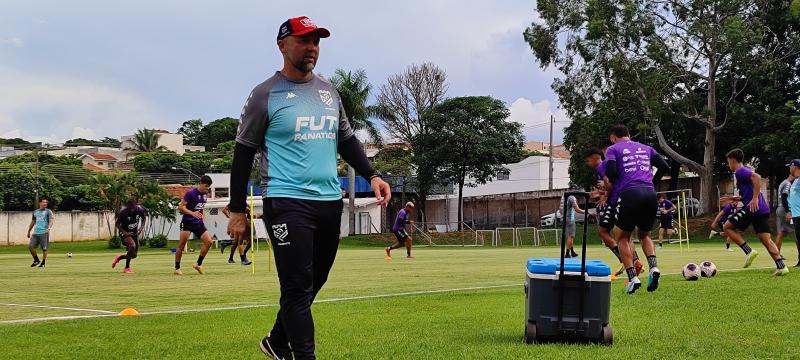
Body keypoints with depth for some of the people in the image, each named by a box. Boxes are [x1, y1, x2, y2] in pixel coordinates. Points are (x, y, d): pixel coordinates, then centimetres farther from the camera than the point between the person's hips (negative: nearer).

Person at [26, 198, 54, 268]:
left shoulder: (48, 211, 2)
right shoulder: (35, 212, 16)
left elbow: (51, 220, -12)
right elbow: (33, 222, 26)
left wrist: (49, 228, -29)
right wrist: (29, 231, 26)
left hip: (44, 233, -4)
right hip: (36, 233, 4)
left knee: (44, 248, -4)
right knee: (30, 246, -5)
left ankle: (43, 263, 8)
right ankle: (36, 261, 11)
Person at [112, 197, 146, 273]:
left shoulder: (140, 210, -14)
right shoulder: (123, 212, -23)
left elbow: (144, 218, 7)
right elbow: (117, 224, -11)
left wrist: (141, 228, -8)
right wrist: (124, 232, -26)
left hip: (134, 232, 5)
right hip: (125, 232, -5)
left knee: (134, 255, 6)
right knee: (132, 245, -32)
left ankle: (118, 258, 36)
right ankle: (127, 268, -19)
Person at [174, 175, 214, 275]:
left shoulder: (205, 194, 6)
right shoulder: (191, 193, -15)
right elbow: (180, 207, -16)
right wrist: (192, 213, -28)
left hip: (199, 223, 6)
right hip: (187, 222, -6)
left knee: (208, 242, -5)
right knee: (182, 244, -5)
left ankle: (198, 264, 7)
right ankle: (177, 268, 5)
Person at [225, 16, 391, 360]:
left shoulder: (328, 91, 14)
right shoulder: (265, 95, -3)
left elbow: (347, 140, 22)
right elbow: (244, 153, -1)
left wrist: (372, 175, 7)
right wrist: (237, 211, -3)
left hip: (330, 203, 6)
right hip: (287, 204, -6)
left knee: (313, 283, 14)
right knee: (298, 287, -9)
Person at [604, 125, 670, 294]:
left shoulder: (613, 149, 11)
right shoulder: (646, 148, 24)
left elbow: (611, 171, -5)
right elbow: (664, 167, 14)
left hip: (629, 193, -4)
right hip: (650, 194, 4)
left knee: (623, 237, 14)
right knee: (644, 234, 23)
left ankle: (632, 277, -2)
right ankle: (654, 267, -3)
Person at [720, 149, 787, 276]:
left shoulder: (740, 172, -5)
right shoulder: (745, 172, 25)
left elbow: (757, 177, -24)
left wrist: (755, 198, -26)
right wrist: (734, 198, 28)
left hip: (752, 208, -9)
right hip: (763, 210, 9)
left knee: (727, 227, 3)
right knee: (766, 239, 4)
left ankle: (749, 251, -7)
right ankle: (781, 266, -7)